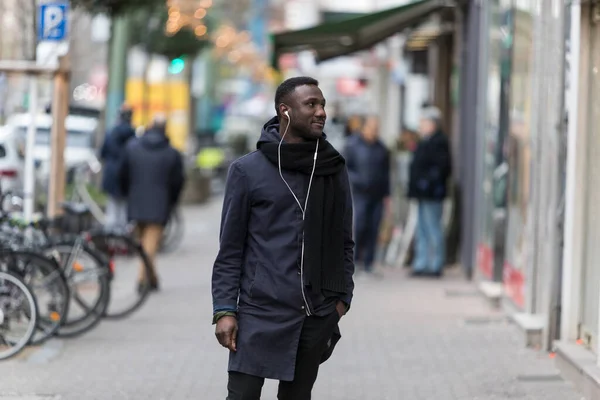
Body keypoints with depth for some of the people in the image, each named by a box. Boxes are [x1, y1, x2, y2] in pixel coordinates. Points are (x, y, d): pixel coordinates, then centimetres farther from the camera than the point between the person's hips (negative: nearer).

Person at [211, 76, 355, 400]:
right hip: (260, 315, -3)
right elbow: (230, 250, -1)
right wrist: (224, 310, -7)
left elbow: (343, 243, 13)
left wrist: (340, 299, 3)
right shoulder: (248, 170, -1)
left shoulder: (334, 171, 8)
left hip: (316, 320, 3)